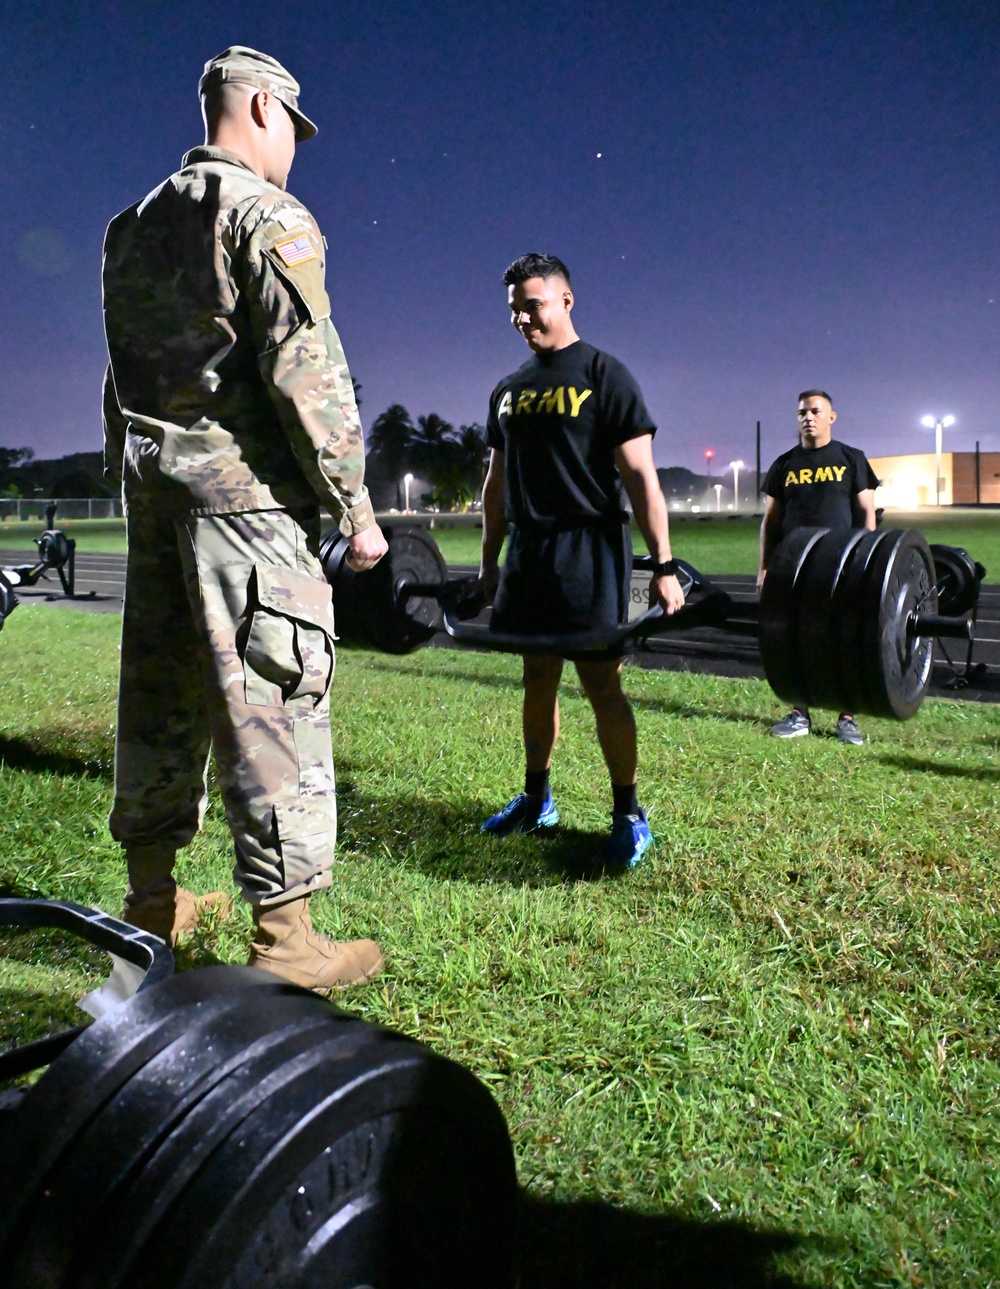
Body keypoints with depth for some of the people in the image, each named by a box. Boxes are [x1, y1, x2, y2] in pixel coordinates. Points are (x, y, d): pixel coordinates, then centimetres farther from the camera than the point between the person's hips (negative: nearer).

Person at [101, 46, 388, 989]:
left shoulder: (135, 226, 20)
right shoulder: (269, 215, -4)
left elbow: (120, 379, 20)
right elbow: (306, 372, -14)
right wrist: (355, 507, -11)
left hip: (154, 486, 8)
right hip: (244, 488, -8)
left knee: (160, 697, 12)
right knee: (271, 706, -7)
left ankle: (152, 900, 23)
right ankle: (284, 939, -2)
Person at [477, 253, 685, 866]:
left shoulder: (604, 375, -5)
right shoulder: (509, 391, 14)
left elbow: (640, 475, -11)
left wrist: (664, 566, -15)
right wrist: (489, 561, 18)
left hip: (589, 548, -6)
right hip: (528, 551, 6)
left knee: (601, 683, -5)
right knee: (539, 679, 13)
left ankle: (630, 815, 8)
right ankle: (537, 799, 26)